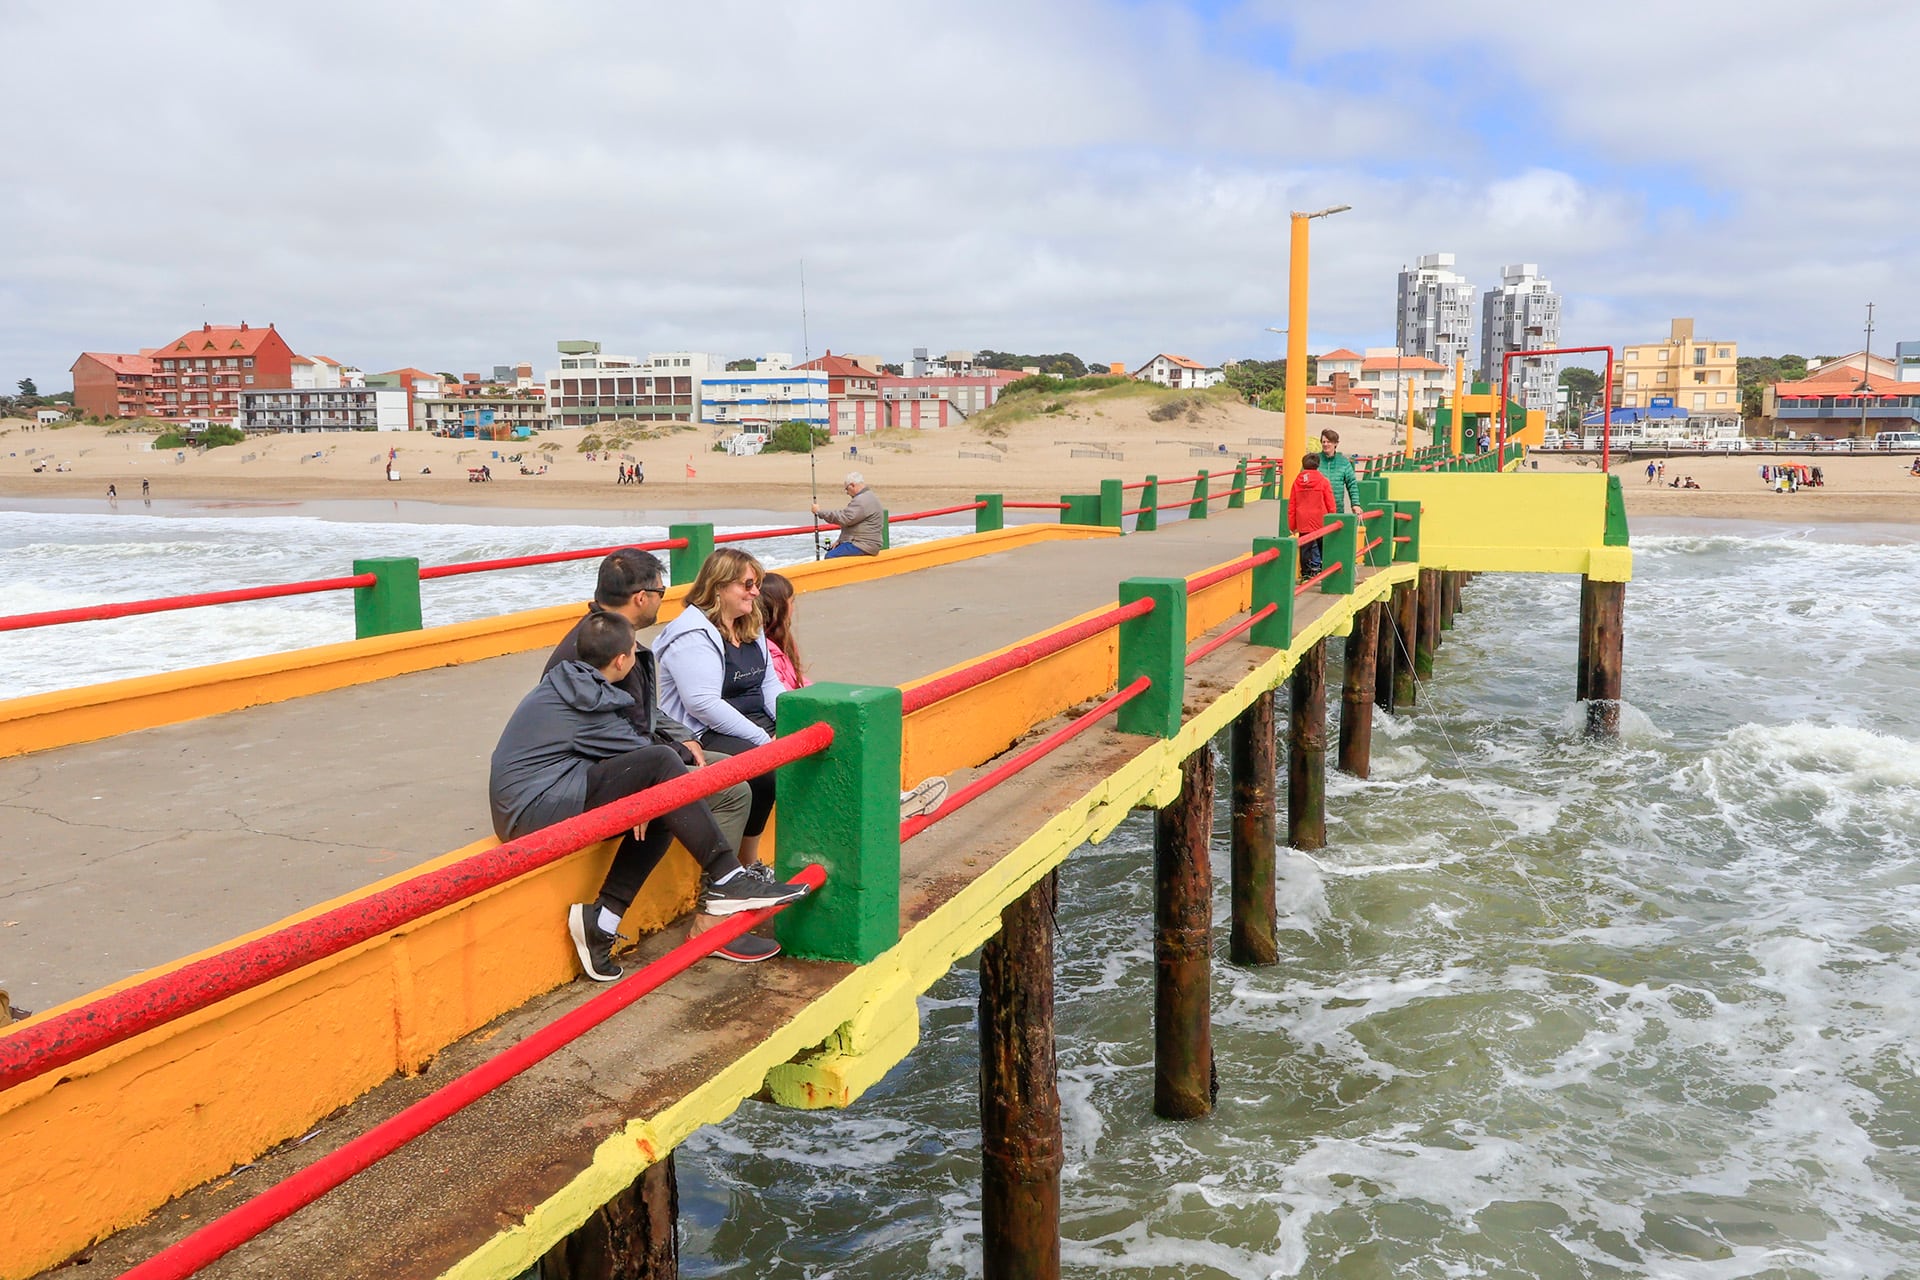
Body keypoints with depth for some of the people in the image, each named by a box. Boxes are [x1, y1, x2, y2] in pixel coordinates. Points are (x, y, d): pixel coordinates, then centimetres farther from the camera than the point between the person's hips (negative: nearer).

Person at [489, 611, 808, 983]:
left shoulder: (564, 683, 12)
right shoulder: (586, 707, -15)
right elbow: (645, 753, -5)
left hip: (522, 807, 10)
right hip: (535, 812, -10)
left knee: (660, 814, 6)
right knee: (661, 764, -21)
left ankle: (601, 919, 2)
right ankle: (726, 880, -20)